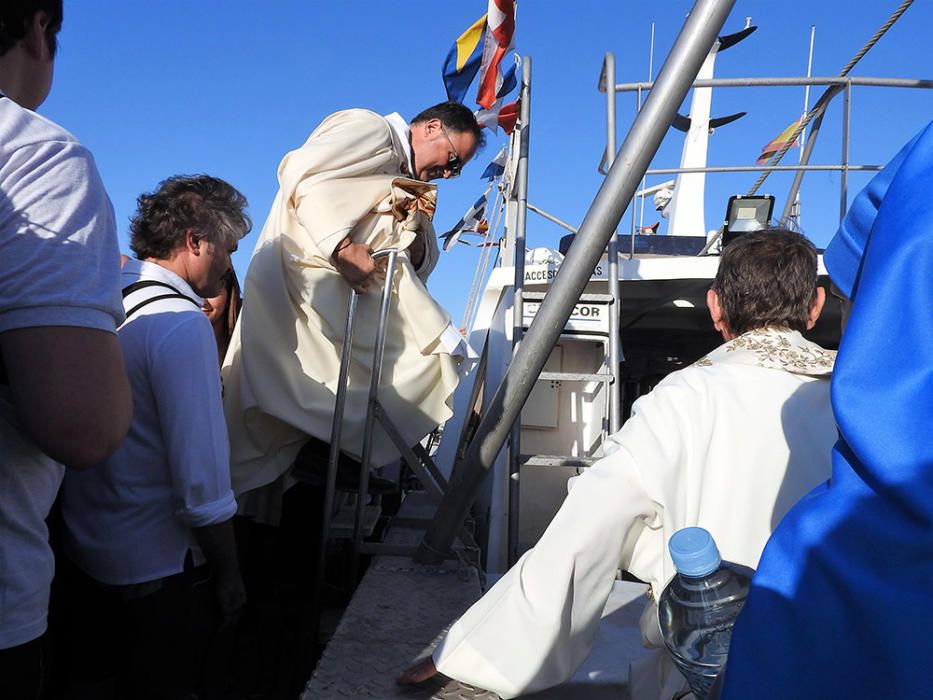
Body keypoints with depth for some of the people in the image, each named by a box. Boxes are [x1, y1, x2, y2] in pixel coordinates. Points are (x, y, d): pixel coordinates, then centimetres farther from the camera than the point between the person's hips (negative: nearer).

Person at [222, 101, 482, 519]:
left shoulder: (410, 188, 28)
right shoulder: (368, 128, 2)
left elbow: (417, 269, 24)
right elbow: (303, 173, -14)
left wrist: (418, 228, 3)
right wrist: (343, 247, -22)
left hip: (351, 298, 9)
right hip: (298, 278, -9)